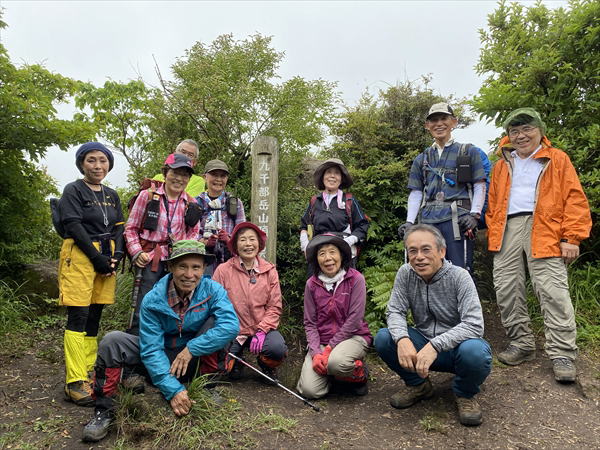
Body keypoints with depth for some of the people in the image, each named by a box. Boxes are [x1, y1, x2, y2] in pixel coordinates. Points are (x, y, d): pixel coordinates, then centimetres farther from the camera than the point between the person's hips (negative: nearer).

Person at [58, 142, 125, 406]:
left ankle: (89, 372, 16)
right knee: (78, 317, -8)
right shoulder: (73, 191, 0)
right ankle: (75, 382, -4)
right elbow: (73, 226, -10)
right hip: (80, 256, -5)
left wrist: (117, 254, -3)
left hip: (106, 257, 6)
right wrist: (97, 257, -15)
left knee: (94, 318, 8)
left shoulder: (112, 195, 17)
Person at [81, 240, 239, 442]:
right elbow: (151, 350, -22)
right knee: (113, 341, -21)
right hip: (162, 357, 0)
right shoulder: (153, 300, -18)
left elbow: (231, 325, -33)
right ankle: (104, 410, -10)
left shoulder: (213, 291, -17)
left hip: (194, 360, 0)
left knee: (215, 320, -25)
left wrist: (191, 349, -32)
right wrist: (173, 390, -32)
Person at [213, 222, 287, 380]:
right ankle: (236, 358, 15)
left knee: (278, 349, -28)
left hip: (262, 328, 1)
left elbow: (274, 307, 0)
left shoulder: (270, 271, 1)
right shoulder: (223, 270, -4)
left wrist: (261, 331, -15)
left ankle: (266, 365, 10)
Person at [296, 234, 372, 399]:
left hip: (352, 336, -2)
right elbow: (310, 323, 0)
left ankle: (360, 375, 0)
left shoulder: (356, 279, -9)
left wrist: (329, 348, -15)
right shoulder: (312, 284, 0)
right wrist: (316, 352, -15)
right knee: (309, 390, -17)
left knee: (336, 362, -36)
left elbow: (354, 319, -13)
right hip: (321, 341, 3)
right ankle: (331, 373, 16)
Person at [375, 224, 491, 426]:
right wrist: (402, 339, -31)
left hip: (455, 345, -3)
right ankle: (418, 385, 7)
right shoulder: (405, 273, -8)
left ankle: (465, 394, 0)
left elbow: (474, 325, -27)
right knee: (383, 338, -20)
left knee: (474, 351, -37)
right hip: (424, 343, 3)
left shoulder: (459, 276, -19)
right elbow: (395, 312, -8)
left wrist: (435, 345, -40)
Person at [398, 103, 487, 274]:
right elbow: (415, 193, 16)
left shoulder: (469, 152, 12)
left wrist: (474, 214, -9)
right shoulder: (421, 159, 20)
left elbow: (480, 186, 6)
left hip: (457, 219, -3)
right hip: (428, 220, 4)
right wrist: (409, 221, 3)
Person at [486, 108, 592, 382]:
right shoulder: (502, 165, 22)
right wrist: (492, 235, 10)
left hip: (544, 230, -4)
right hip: (507, 229, 4)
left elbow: (575, 199, 3)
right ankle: (521, 344, 15)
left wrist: (571, 237, -7)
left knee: (552, 290, -11)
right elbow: (493, 203, 22)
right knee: (506, 290, 2)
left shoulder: (557, 159, 10)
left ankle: (562, 355, -2)